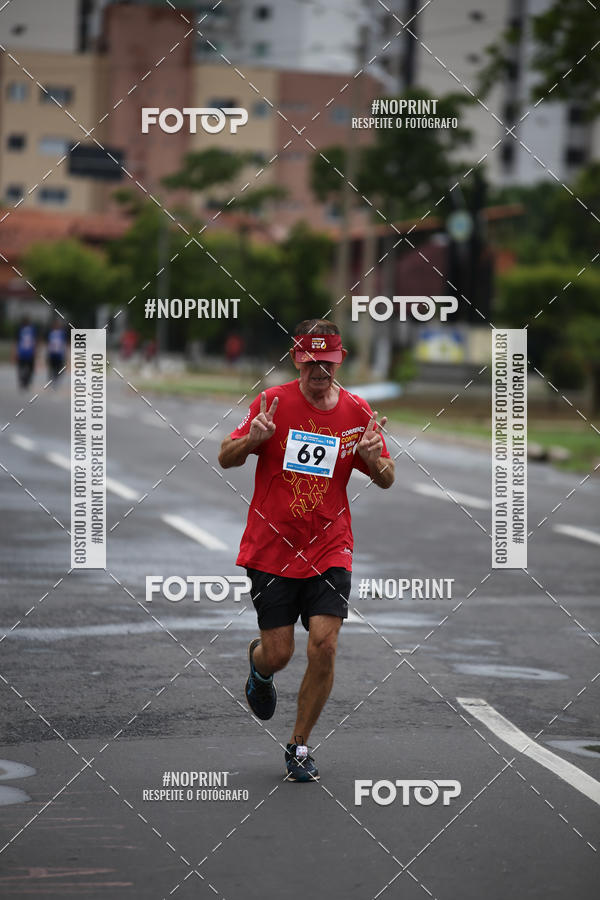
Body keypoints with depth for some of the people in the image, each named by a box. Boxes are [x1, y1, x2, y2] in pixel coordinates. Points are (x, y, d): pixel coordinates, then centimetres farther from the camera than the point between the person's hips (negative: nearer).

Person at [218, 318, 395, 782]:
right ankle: (258, 663, 39)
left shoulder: (357, 411, 0)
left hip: (330, 549, 1)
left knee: (324, 645, -12)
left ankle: (299, 745, 6)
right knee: (278, 653, -1)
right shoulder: (274, 402, -6)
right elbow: (226, 458, -2)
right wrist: (253, 438, -24)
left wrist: (371, 457, -16)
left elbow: (387, 480, 7)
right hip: (271, 548, -1)